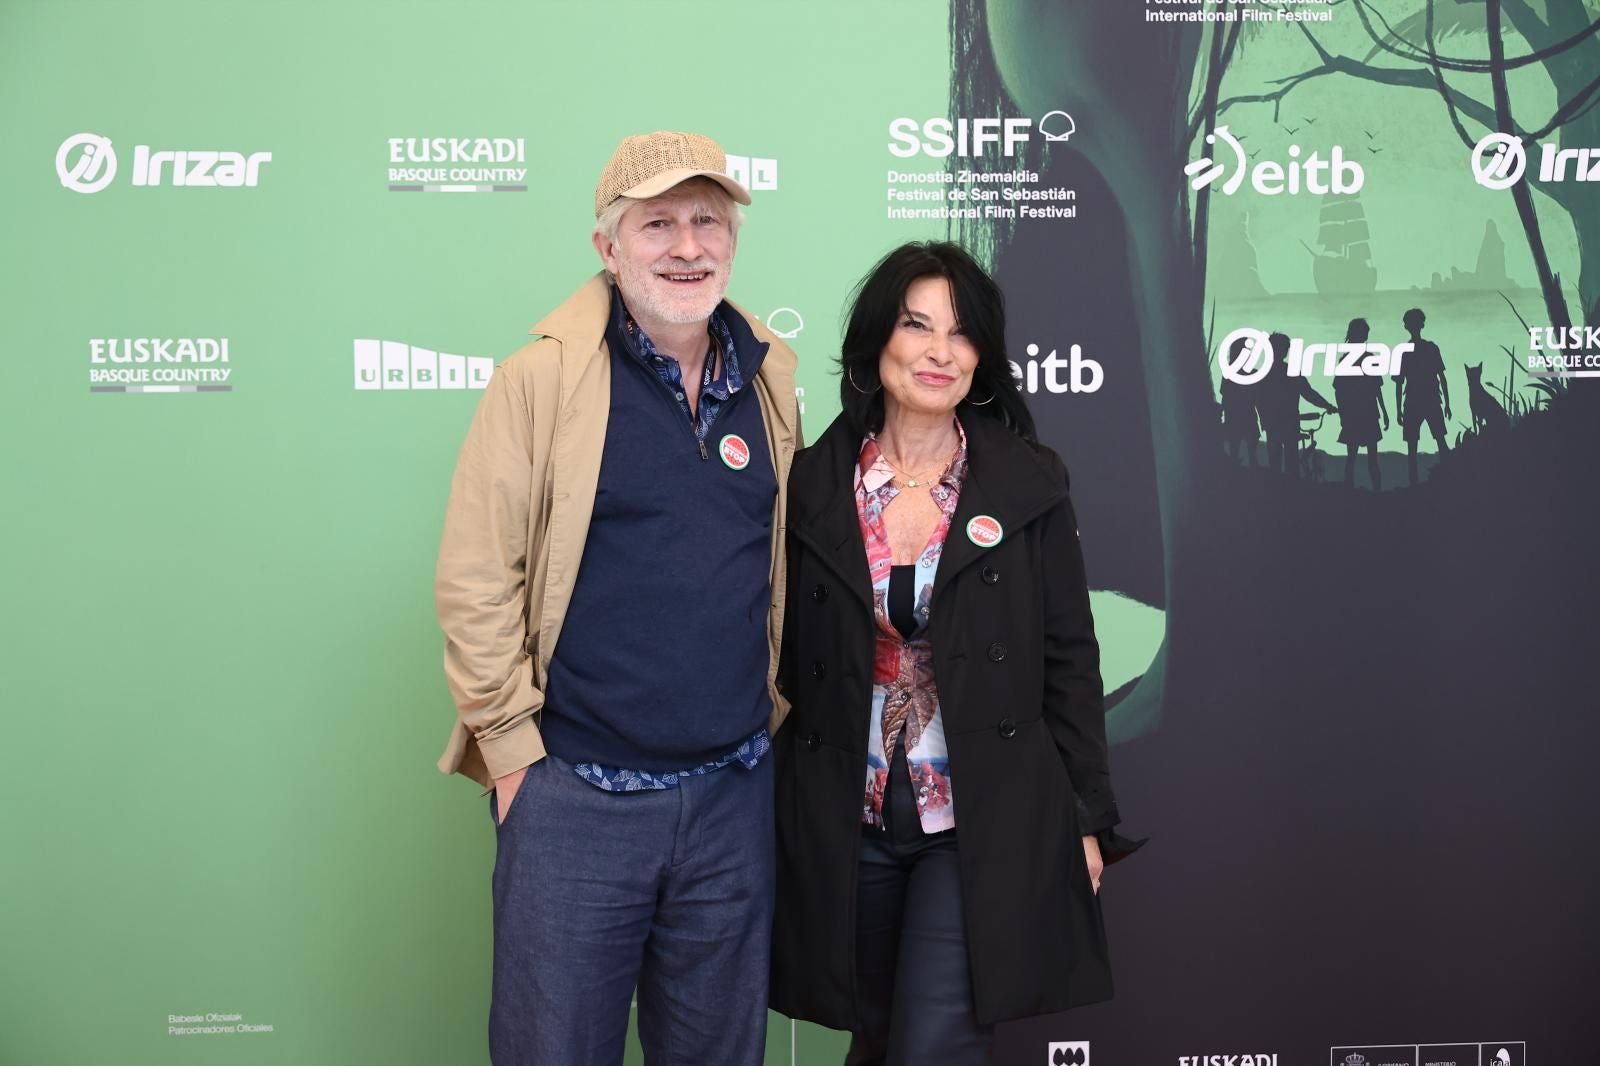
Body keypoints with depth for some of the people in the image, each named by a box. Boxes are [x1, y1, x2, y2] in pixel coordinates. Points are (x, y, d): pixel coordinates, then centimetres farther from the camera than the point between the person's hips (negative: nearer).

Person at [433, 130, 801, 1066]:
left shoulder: (769, 383, 5)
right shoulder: (543, 378, -9)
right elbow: (475, 578, -9)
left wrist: (772, 719, 12)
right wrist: (513, 747, -9)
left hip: (735, 793, 4)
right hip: (575, 795, -4)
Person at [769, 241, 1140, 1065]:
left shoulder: (1028, 484, -2)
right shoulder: (812, 483, 0)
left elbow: (1068, 658, 1)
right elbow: (785, 658, 4)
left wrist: (1088, 815, 0)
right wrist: (777, 812, 5)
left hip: (986, 822, -2)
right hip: (845, 825, 2)